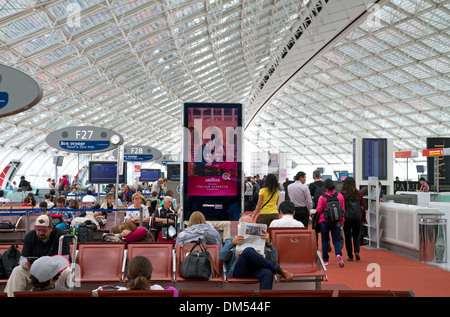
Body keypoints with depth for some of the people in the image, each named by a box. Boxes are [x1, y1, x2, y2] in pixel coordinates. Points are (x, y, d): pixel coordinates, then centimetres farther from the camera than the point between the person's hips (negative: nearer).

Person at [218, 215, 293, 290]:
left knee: (267, 272, -35)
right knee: (248, 251, -32)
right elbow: (222, 257, 6)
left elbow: (273, 258, 13)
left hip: (255, 271, 2)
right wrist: (232, 243, -10)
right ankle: (279, 270, -27)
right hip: (237, 271, -1)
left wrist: (268, 243, -5)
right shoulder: (231, 240, 25)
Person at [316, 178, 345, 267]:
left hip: (324, 221, -2)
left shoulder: (322, 197, -13)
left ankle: (325, 260, 14)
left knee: (325, 240, 10)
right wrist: (341, 220, 15)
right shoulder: (340, 195, -2)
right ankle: (338, 254, -19)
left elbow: (319, 210, -11)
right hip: (336, 221, 2)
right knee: (336, 240, 7)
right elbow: (343, 209, 5)